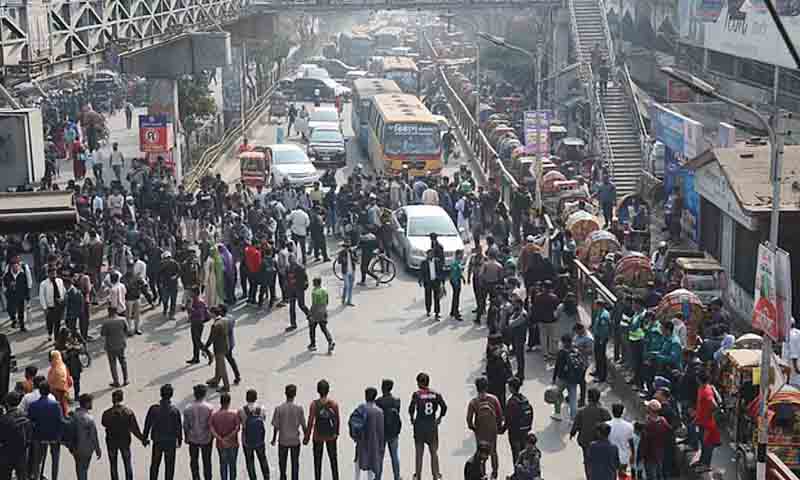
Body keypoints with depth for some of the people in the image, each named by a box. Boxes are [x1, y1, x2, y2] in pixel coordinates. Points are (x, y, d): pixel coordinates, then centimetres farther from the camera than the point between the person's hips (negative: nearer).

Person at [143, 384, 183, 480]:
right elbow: (179, 427, -9)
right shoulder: (175, 410, -18)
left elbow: (147, 424, -6)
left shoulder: (153, 408, -15)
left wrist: (145, 437, 10)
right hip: (171, 442, -1)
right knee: (169, 466, 13)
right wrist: (180, 440, 7)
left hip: (157, 441, 1)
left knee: (155, 465, 19)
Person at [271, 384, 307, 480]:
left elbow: (276, 426, -8)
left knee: (282, 463, 17)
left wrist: (274, 439, 7)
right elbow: (303, 425, -5)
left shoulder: (279, 408, -13)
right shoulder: (299, 408, -12)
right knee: (295, 463, 12)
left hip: (283, 440, 0)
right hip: (295, 440, 0)